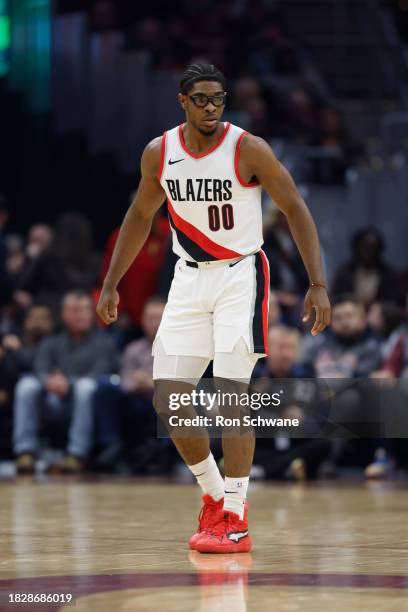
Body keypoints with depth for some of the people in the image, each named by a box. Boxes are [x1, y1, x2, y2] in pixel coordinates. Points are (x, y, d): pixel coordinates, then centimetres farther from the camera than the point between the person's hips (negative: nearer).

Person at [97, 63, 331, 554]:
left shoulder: (248, 150, -14)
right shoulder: (158, 153, -1)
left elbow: (296, 210, -9)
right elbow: (140, 216, 14)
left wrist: (318, 284, -16)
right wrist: (111, 285, 14)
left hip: (240, 275, -5)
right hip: (189, 277, 5)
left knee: (230, 396, -14)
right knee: (168, 401, 0)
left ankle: (235, 521, -11)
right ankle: (214, 496, 20)